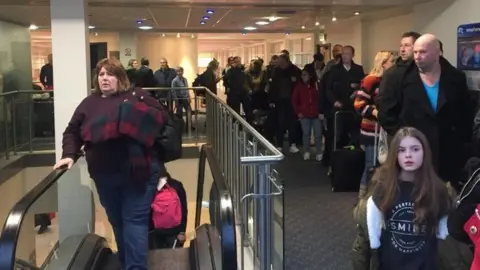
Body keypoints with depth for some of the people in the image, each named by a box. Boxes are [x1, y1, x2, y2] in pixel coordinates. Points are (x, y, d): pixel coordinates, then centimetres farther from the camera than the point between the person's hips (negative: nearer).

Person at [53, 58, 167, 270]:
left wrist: (140, 116, -16)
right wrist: (69, 155, 0)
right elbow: (72, 131, 14)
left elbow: (163, 117, -1)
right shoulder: (89, 103, 12)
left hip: (137, 171, -4)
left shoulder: (137, 96, 3)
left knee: (134, 221, -4)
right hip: (104, 175, 4)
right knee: (117, 222, 15)